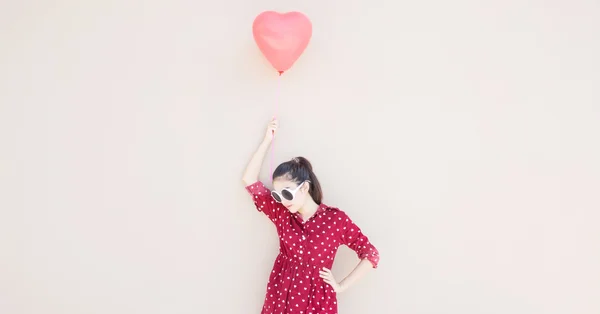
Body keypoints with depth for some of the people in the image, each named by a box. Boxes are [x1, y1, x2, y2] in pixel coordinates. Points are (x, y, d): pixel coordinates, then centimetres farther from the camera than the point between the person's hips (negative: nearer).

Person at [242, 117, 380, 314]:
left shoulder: (336, 219, -10)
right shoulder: (281, 213, 1)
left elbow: (371, 254, -5)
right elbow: (249, 181, 0)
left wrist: (341, 286, -5)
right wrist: (267, 141, -2)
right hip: (280, 296, 3)